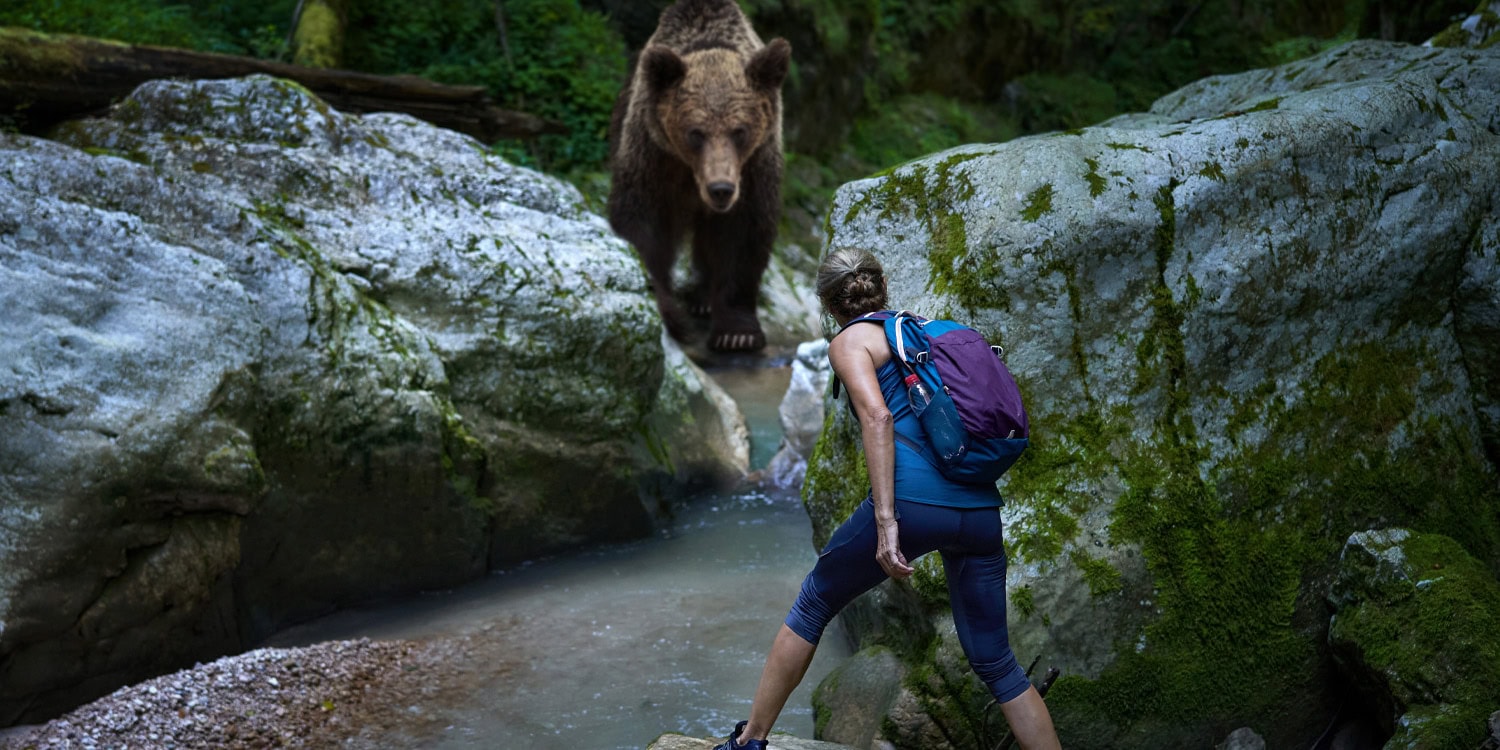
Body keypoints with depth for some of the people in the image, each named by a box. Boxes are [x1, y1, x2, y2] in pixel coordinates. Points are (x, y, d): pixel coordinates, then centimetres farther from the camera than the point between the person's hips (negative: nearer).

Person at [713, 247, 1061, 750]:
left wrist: (886, 521, -17)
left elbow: (877, 416, -11)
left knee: (811, 607, 16)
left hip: (914, 499, -5)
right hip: (980, 508, 5)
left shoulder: (850, 340, 7)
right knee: (995, 662, 15)